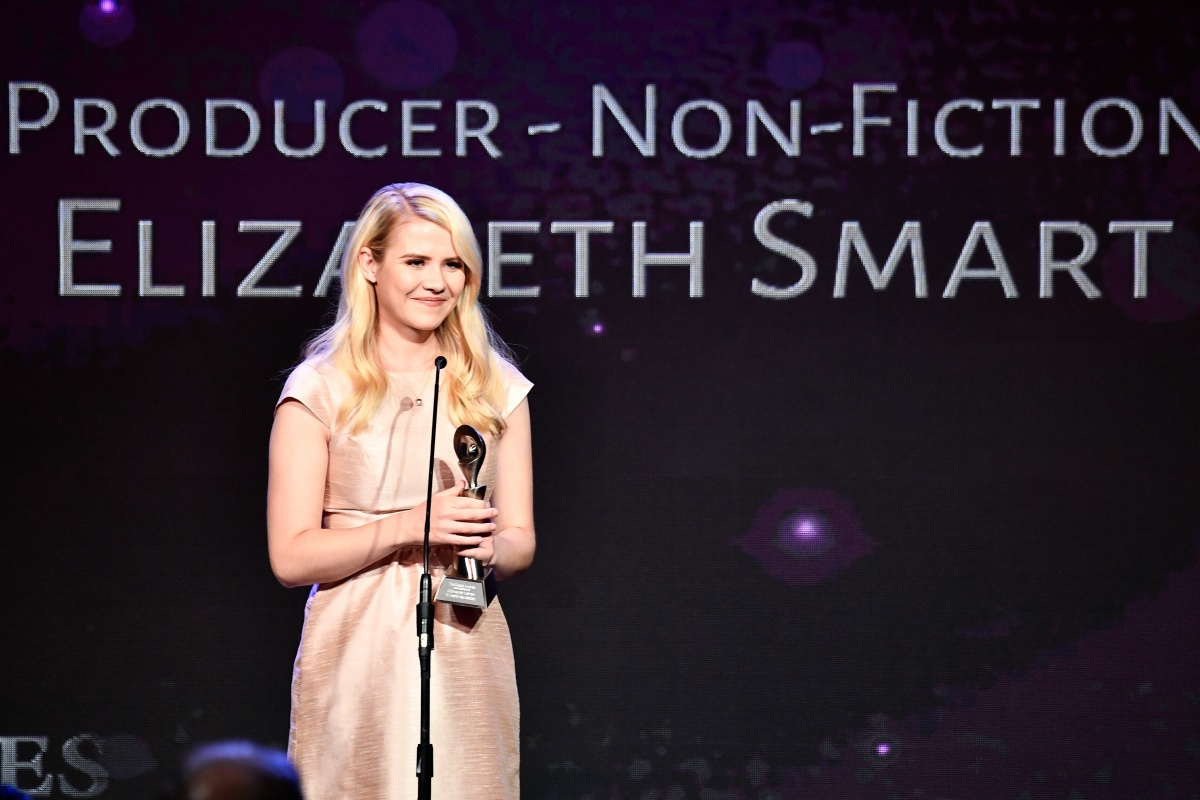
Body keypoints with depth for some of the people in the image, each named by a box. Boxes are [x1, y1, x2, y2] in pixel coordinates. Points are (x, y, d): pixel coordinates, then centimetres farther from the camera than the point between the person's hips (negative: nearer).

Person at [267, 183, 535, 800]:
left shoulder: (495, 388, 11)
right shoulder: (321, 390, 0)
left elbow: (520, 539, 13)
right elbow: (290, 557, -5)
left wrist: (490, 549, -10)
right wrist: (406, 527, -16)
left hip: (466, 652, 3)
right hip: (357, 661, -3)